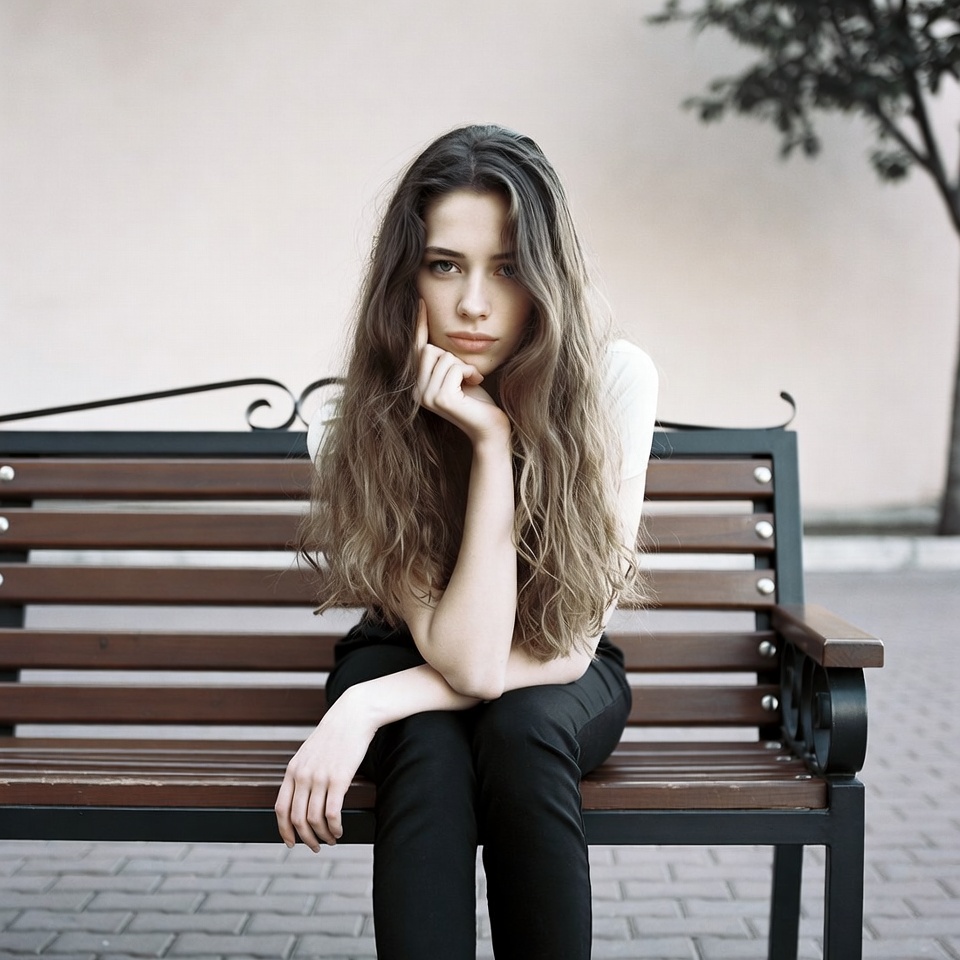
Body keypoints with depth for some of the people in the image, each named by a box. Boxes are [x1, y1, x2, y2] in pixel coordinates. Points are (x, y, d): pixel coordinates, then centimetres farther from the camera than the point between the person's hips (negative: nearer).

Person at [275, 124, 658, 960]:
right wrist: (490, 442, -36)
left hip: (561, 681, 0)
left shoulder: (613, 379, -23)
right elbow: (468, 659, -30)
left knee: (520, 730, -33)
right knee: (430, 746, -33)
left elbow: (564, 647, -21)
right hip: (408, 657, 0)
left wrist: (366, 708, -28)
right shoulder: (365, 423, -23)